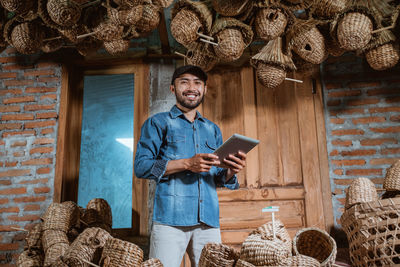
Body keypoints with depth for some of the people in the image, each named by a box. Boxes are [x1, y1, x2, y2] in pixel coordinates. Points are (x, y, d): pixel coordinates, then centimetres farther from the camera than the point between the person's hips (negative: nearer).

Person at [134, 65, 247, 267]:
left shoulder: (213, 129, 21)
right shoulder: (158, 123, 8)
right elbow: (141, 166, -4)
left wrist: (230, 171, -4)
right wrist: (187, 164, -15)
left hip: (209, 220, 4)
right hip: (170, 219, -4)